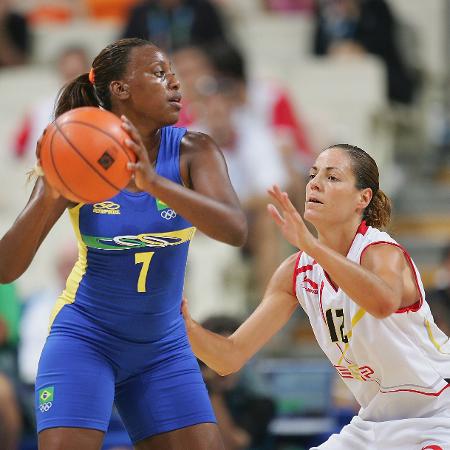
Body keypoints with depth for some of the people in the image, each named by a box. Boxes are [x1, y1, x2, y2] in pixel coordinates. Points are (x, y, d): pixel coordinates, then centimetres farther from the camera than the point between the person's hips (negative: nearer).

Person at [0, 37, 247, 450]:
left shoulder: (193, 152, -9)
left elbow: (235, 229, -28)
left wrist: (153, 182, -42)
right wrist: (48, 197, -37)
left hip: (162, 347, 3)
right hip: (86, 338, -3)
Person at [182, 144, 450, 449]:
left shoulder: (383, 252, -19)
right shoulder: (297, 272, -1)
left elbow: (385, 303, -46)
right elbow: (230, 357, -3)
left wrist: (310, 244, -52)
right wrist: (186, 323, -22)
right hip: (374, 422, 7)